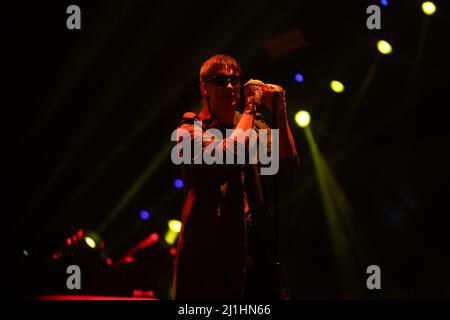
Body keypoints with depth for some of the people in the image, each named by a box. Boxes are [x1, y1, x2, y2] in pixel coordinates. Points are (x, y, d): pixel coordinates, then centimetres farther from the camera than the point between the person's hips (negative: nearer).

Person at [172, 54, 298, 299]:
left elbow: (288, 162, -1)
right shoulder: (191, 128, 1)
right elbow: (227, 153, -18)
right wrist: (250, 108, -10)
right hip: (206, 245, -4)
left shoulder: (253, 125, 14)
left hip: (252, 240, 4)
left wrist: (280, 112, -9)